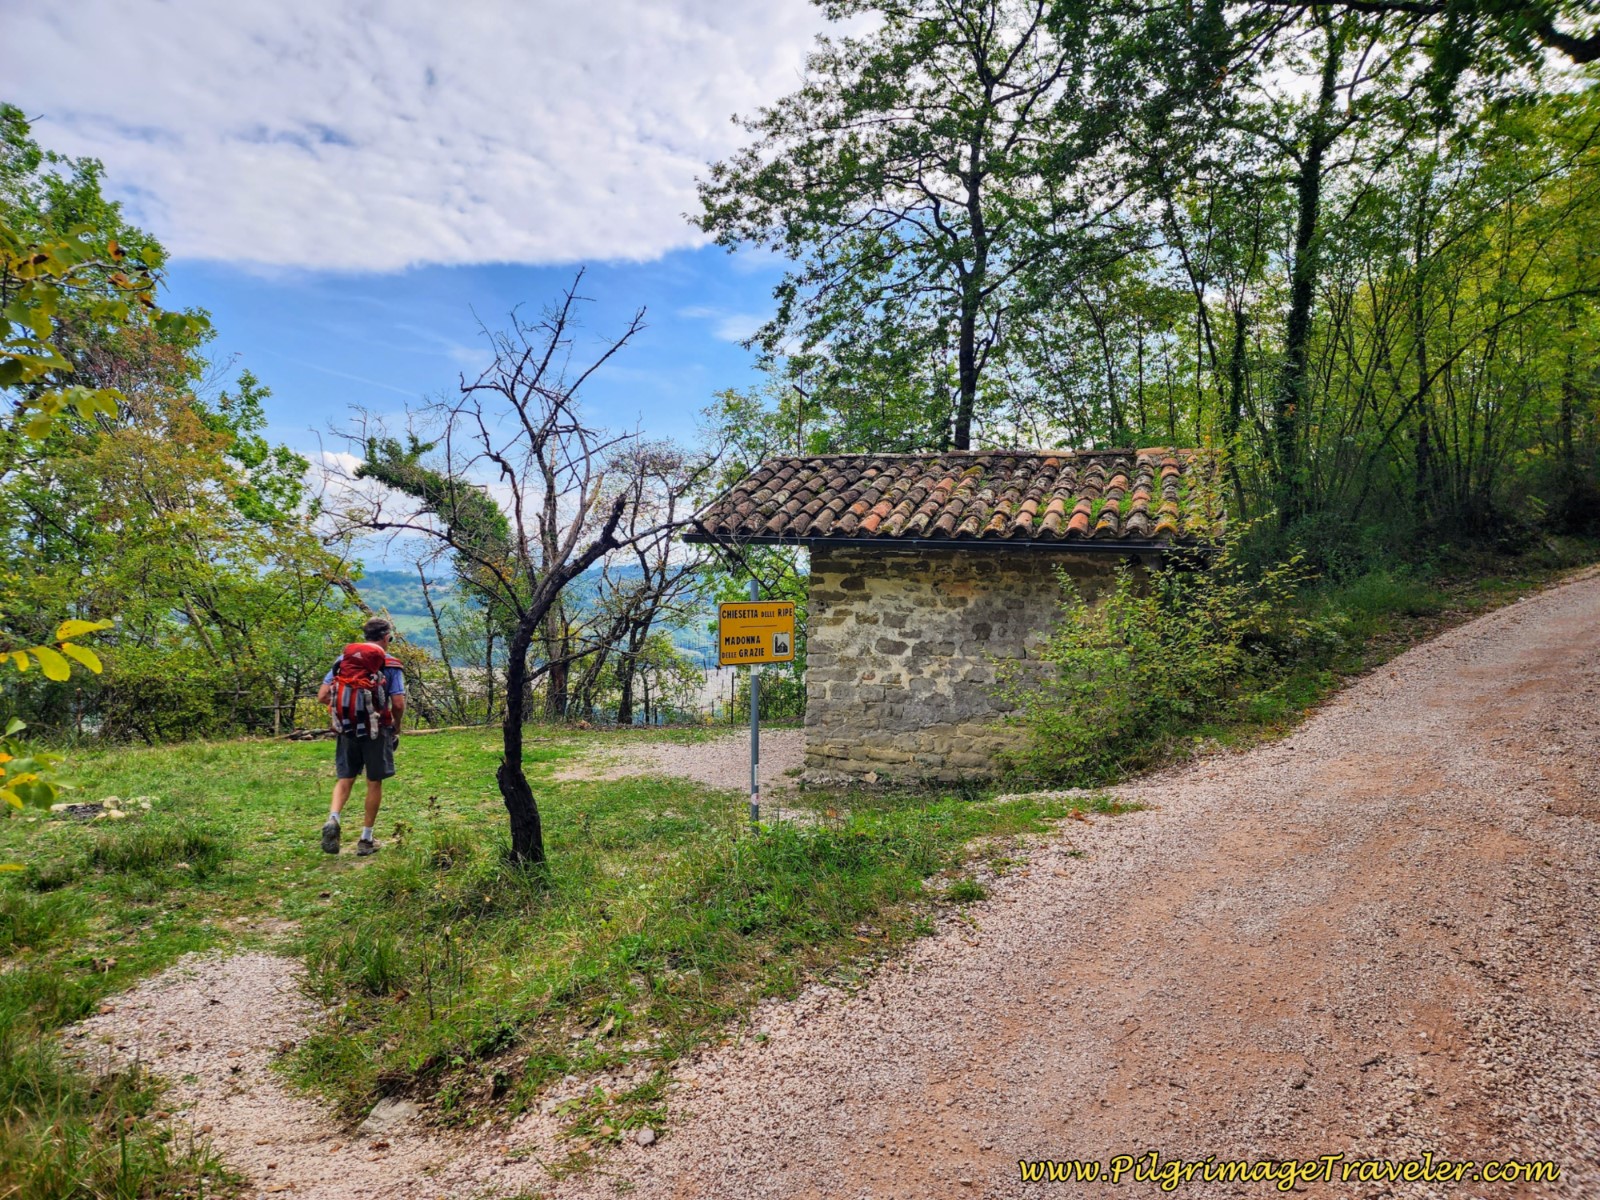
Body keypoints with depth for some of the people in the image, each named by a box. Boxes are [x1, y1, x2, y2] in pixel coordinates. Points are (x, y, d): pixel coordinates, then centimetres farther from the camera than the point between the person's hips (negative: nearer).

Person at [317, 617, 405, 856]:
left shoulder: (344, 659, 5)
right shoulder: (390, 664, -6)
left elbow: (322, 696, 2)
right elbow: (398, 704, -12)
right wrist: (396, 728, 6)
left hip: (348, 730, 3)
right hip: (377, 730, -3)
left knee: (344, 778, 14)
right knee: (374, 783, 9)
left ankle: (333, 819, -11)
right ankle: (366, 839, 14)